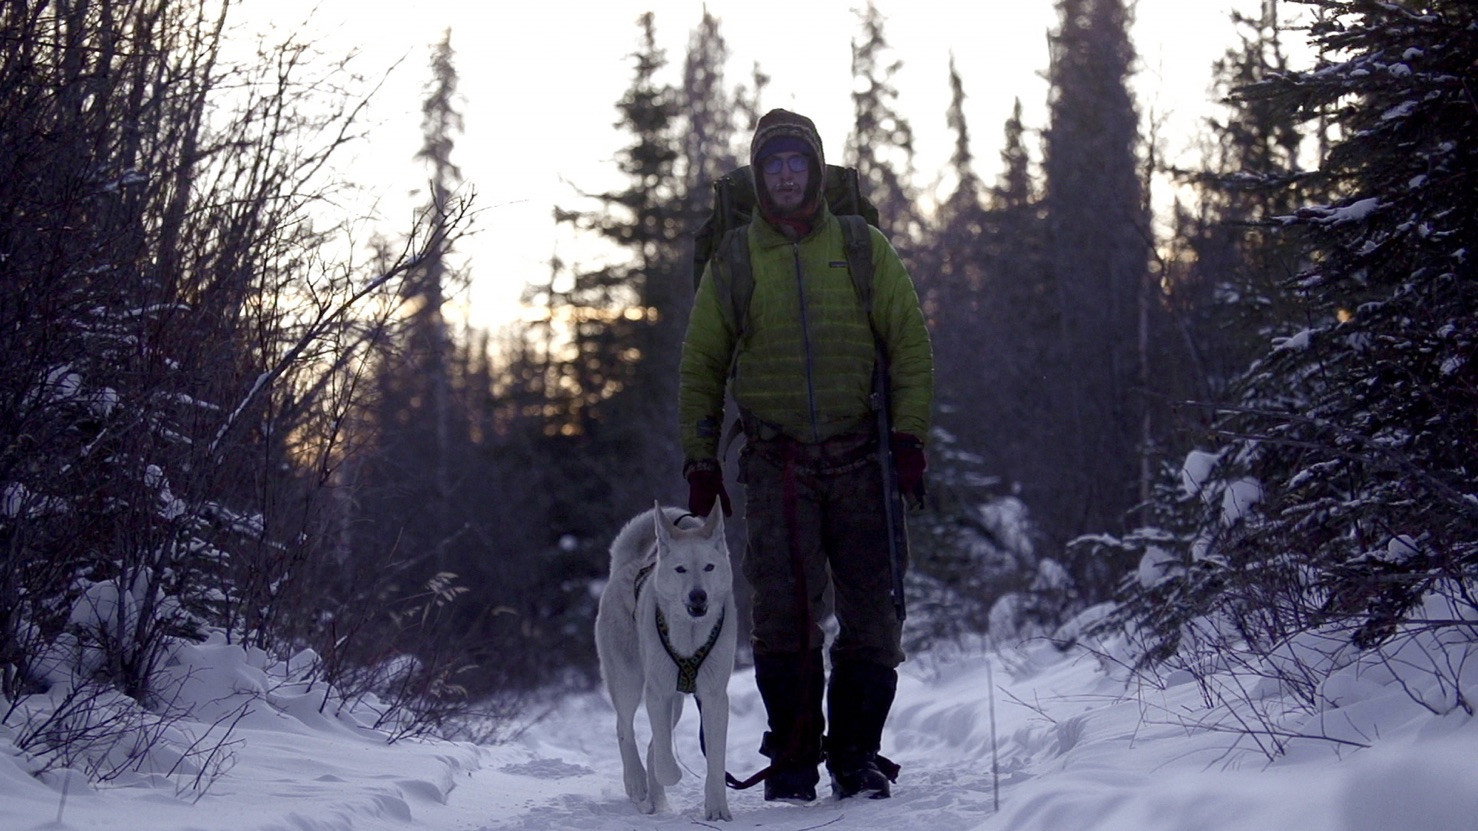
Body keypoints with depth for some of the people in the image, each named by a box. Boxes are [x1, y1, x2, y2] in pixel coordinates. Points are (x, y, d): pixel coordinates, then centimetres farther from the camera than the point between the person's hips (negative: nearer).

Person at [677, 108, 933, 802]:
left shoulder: (862, 247, 8)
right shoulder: (733, 260, 10)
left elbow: (910, 345, 7)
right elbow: (701, 365, 14)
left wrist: (909, 435, -3)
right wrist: (700, 460, 7)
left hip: (859, 457, 0)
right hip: (776, 463, 0)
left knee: (871, 613, -1)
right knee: (784, 612, -8)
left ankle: (856, 756, 11)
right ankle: (792, 759, 2)